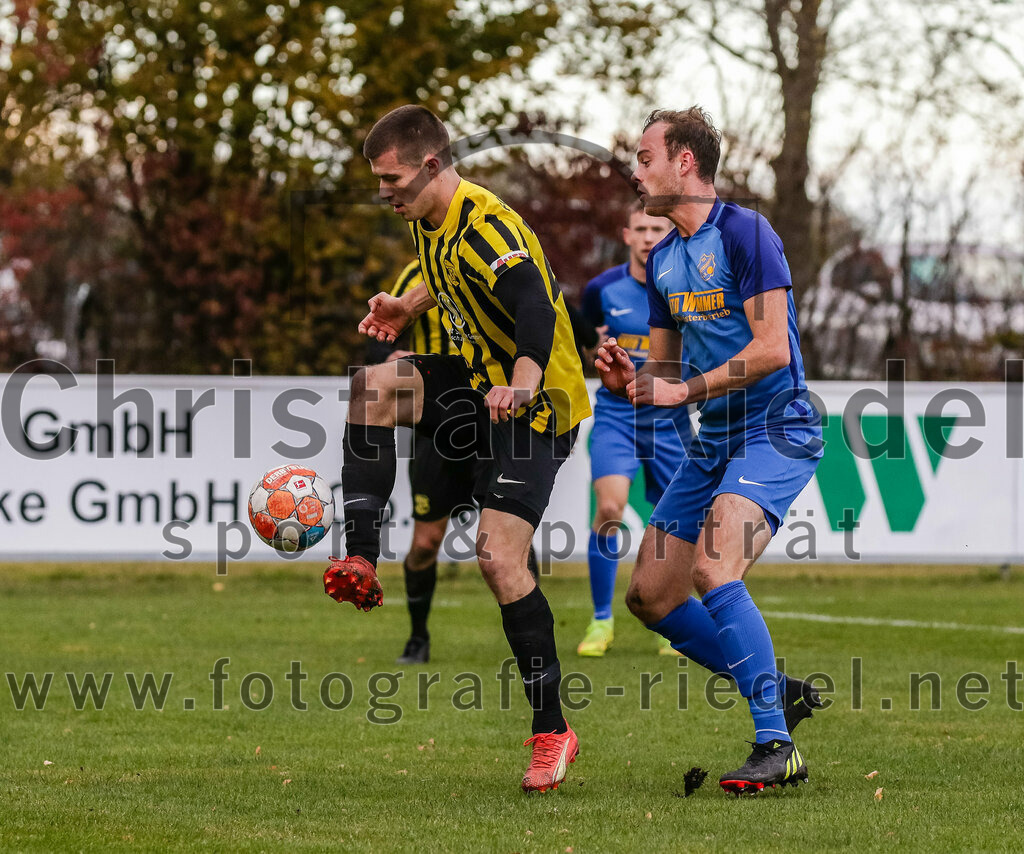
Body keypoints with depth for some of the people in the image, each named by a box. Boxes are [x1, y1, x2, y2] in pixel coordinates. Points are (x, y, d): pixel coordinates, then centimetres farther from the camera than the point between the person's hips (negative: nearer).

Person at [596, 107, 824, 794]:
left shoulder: (745, 232, -13)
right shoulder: (663, 260, 14)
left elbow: (772, 349, -20)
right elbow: (665, 365, 21)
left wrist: (684, 391, -17)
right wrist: (629, 379, -1)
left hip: (776, 429, -9)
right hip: (713, 438, 9)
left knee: (713, 571, -27)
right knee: (650, 596, 5)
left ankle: (777, 746, -22)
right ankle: (779, 692, 18)